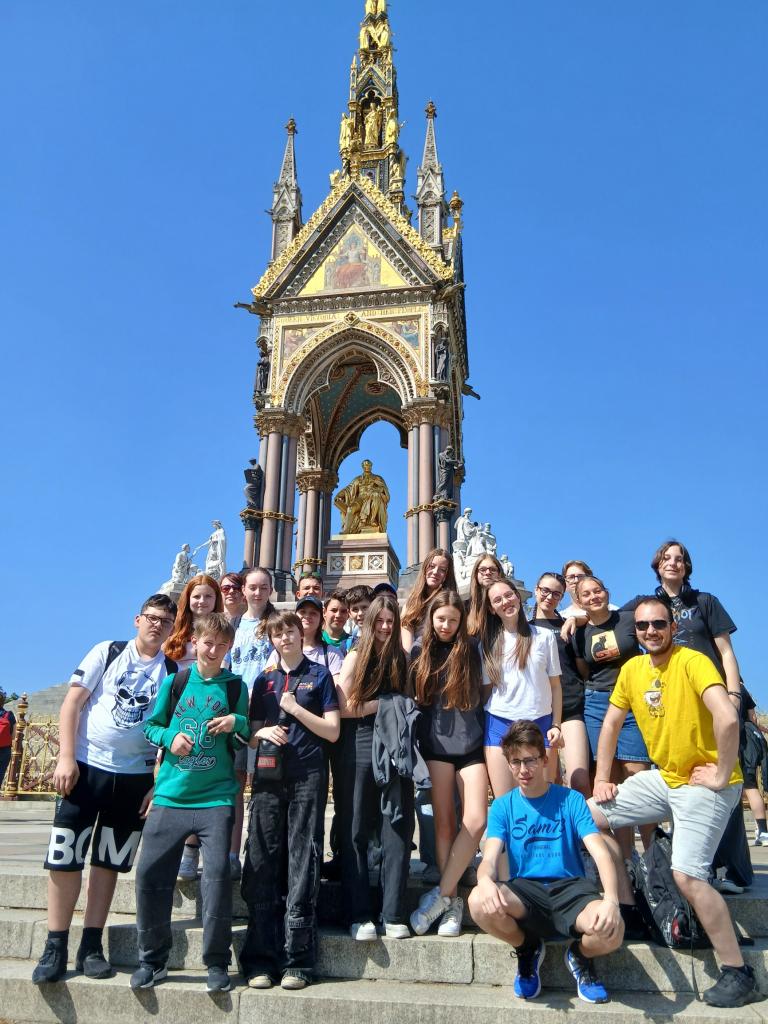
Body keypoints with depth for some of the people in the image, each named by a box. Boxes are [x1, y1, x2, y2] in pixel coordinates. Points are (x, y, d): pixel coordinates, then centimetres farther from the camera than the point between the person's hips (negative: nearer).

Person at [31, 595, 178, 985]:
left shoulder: (173, 672, 3)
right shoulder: (107, 652, 0)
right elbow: (72, 703, -2)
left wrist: (161, 783, -2)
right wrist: (66, 758, -10)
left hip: (136, 776, 1)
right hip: (86, 766, -1)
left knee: (109, 861, 8)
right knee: (65, 857, 0)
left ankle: (91, 946, 19)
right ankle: (55, 948, 12)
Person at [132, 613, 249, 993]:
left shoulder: (235, 687, 5)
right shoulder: (174, 682, 6)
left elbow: (247, 739, 9)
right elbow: (151, 725, 11)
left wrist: (238, 723, -12)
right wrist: (169, 737, -9)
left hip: (216, 797, -1)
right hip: (170, 795, 2)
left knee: (217, 875, -8)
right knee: (150, 873, 0)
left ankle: (217, 962, 9)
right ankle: (153, 959, 19)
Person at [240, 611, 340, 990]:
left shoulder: (319, 676, 5)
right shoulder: (263, 681, 15)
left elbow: (332, 731, 0)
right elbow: (251, 735, 15)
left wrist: (296, 708, -9)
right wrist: (263, 732, -7)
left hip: (307, 778, -3)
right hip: (268, 776, 3)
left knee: (302, 863, -1)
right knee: (262, 862, 1)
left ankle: (298, 959, 6)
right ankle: (260, 960, 8)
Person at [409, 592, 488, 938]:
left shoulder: (470, 651, 5)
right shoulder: (420, 651, 5)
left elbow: (482, 696, 9)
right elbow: (411, 696, 10)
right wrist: (420, 734, 3)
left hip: (471, 743, 1)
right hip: (437, 743, 0)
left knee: (476, 820, -10)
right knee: (444, 822, -1)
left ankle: (441, 895, -1)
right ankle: (452, 901, 8)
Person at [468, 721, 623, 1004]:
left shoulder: (571, 800, 2)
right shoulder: (502, 806, 6)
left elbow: (601, 853, -9)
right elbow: (490, 858, -7)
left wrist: (611, 899, -31)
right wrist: (485, 880, -34)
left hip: (570, 887, -1)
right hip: (524, 891, 1)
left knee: (612, 931, -34)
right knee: (478, 902, -32)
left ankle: (581, 955, 7)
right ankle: (527, 949, 4)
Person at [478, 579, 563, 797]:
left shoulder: (544, 636, 4)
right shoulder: (488, 643, 6)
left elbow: (555, 685, 6)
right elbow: (486, 688, 8)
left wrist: (556, 725, 0)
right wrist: (481, 729, 2)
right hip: (499, 725, 1)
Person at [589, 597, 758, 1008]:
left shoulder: (692, 662, -20)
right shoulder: (632, 668, 3)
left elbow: (727, 718, -34)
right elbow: (611, 723, 12)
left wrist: (721, 775, -24)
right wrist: (601, 780, 9)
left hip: (705, 785, -7)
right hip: (663, 778, 8)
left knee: (686, 875, -19)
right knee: (589, 815, 4)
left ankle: (738, 973, 1)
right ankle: (628, 911, 17)